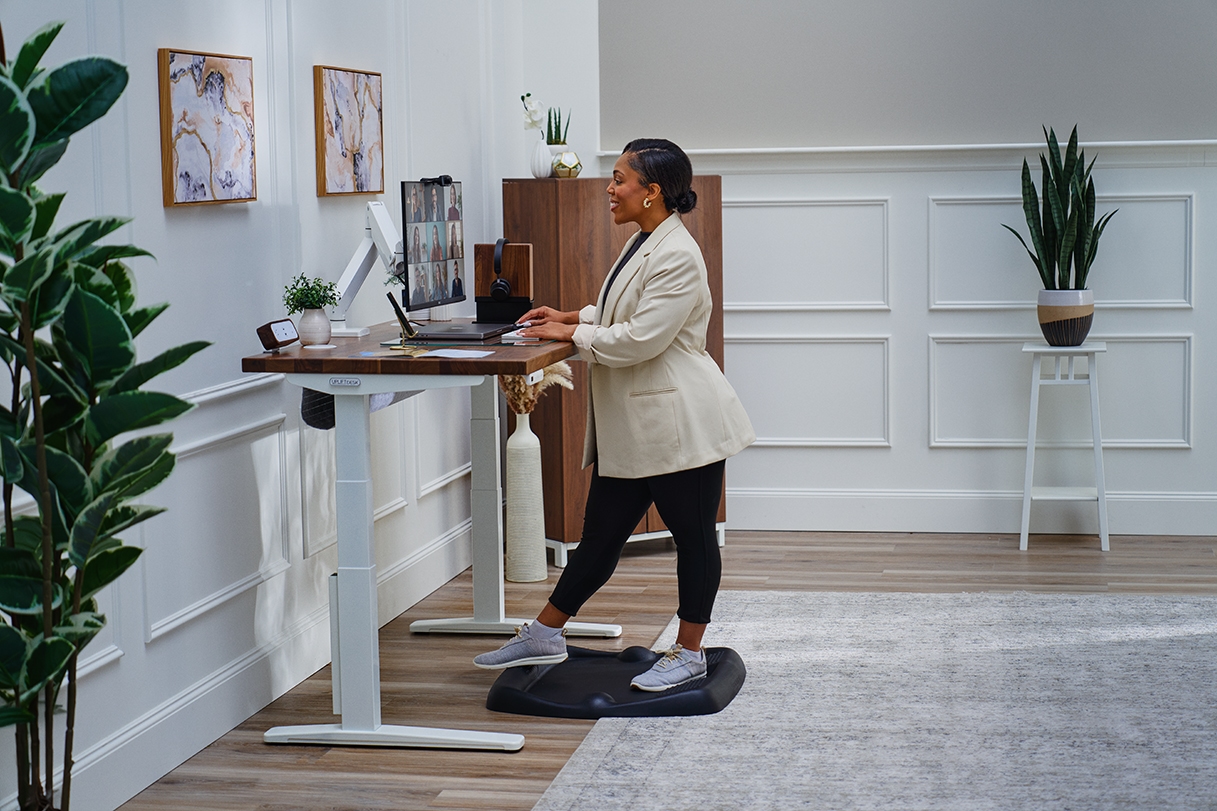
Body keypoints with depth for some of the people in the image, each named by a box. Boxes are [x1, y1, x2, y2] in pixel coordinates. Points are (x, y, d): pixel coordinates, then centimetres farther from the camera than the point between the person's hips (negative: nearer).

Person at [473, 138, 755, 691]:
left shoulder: (677, 256, -19)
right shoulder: (644, 243, 13)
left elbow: (642, 337, -24)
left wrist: (574, 335, -12)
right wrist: (574, 316, 15)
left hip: (680, 426, -10)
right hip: (632, 428, 10)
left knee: (693, 537, 5)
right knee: (601, 533, 14)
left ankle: (689, 654, 16)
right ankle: (545, 636, 20)